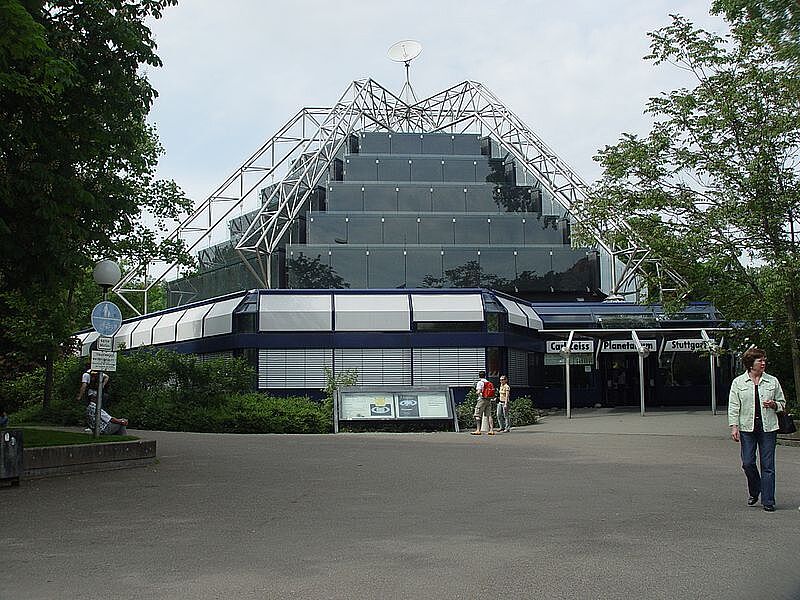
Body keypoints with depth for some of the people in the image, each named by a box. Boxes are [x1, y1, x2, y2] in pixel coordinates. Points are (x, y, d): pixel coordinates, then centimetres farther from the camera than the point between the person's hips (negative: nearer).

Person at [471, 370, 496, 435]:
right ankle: (491, 430, 2)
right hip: (489, 400, 6)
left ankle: (478, 430, -8)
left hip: (482, 399, -6)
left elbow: (479, 392, -15)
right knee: (489, 415, 6)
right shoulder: (488, 382, 12)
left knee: (478, 415, -3)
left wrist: (476, 391, 5)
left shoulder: (480, 382, -6)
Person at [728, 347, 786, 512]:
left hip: (768, 428, 0)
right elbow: (733, 406, 2)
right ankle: (754, 492, 24)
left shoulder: (772, 381, 8)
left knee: (768, 465, -1)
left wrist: (774, 405, -7)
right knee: (748, 463, -2)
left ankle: (768, 501, 5)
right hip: (747, 428, 0)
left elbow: (782, 403, 15)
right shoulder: (738, 382, 4)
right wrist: (734, 426, -7)